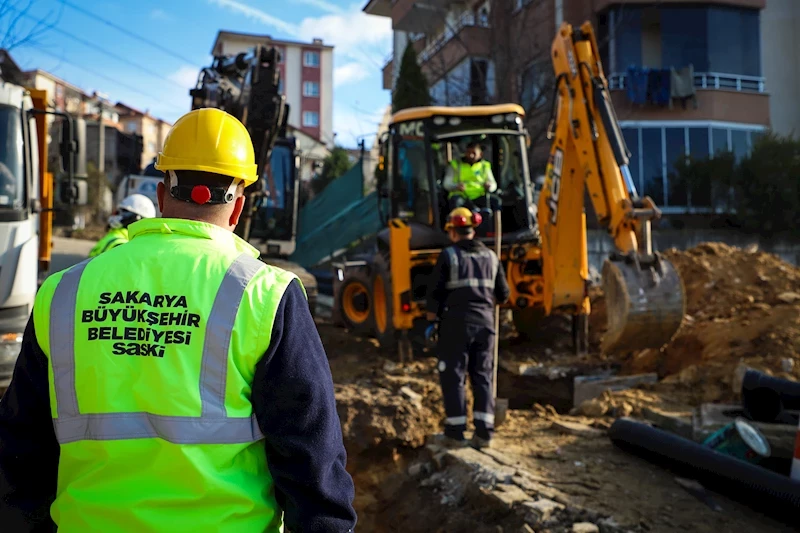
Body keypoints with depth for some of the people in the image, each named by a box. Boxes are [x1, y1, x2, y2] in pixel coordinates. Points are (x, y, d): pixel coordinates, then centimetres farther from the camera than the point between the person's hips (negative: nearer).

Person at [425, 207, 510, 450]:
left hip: (456, 323, -5)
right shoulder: (490, 256, 11)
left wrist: (431, 320, 5)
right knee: (483, 377, 10)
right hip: (485, 323, 5)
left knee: (453, 377, 3)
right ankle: (484, 432, 10)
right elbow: (503, 294, 14)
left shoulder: (448, 255, -5)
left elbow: (434, 293, -6)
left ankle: (455, 433, 6)